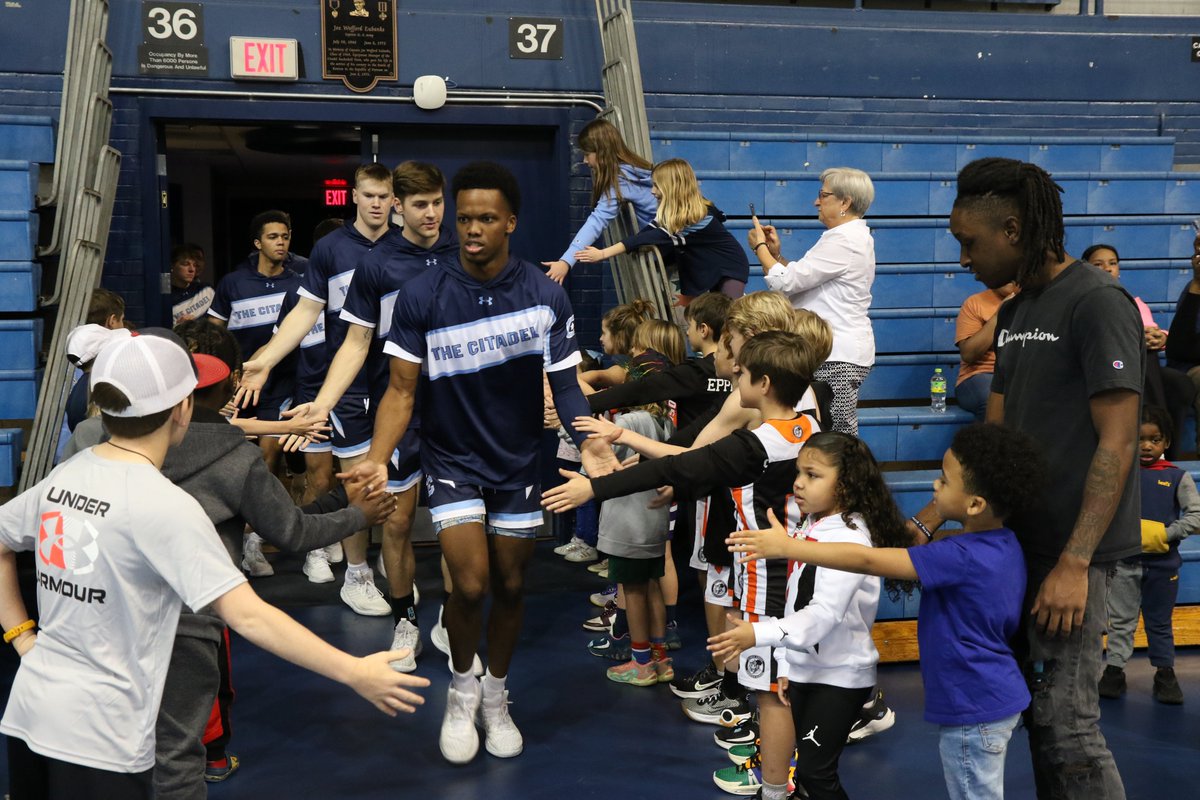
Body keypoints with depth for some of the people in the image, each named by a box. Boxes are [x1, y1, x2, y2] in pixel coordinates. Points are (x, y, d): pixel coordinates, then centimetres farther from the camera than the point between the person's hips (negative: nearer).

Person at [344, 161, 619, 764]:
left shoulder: (546, 296, -10)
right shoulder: (421, 296, -13)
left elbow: (565, 383, -8)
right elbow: (401, 389, -11)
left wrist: (590, 443, -26)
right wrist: (376, 460, -26)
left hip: (519, 464, 2)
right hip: (452, 460, -2)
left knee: (510, 587, 12)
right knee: (470, 585, -12)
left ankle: (495, 697, 38)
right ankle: (461, 689, 19)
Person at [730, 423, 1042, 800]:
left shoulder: (963, 557, -28)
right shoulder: (1002, 544, 1)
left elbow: (869, 561, -29)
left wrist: (786, 546, -27)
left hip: (974, 712, -9)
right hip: (998, 699, 9)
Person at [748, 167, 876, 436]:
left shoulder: (843, 241, -16)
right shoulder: (853, 237, 19)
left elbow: (786, 282, -17)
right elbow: (803, 280, 19)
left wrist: (760, 247, -2)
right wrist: (776, 254, 9)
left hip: (838, 357, -11)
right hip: (837, 351, 11)